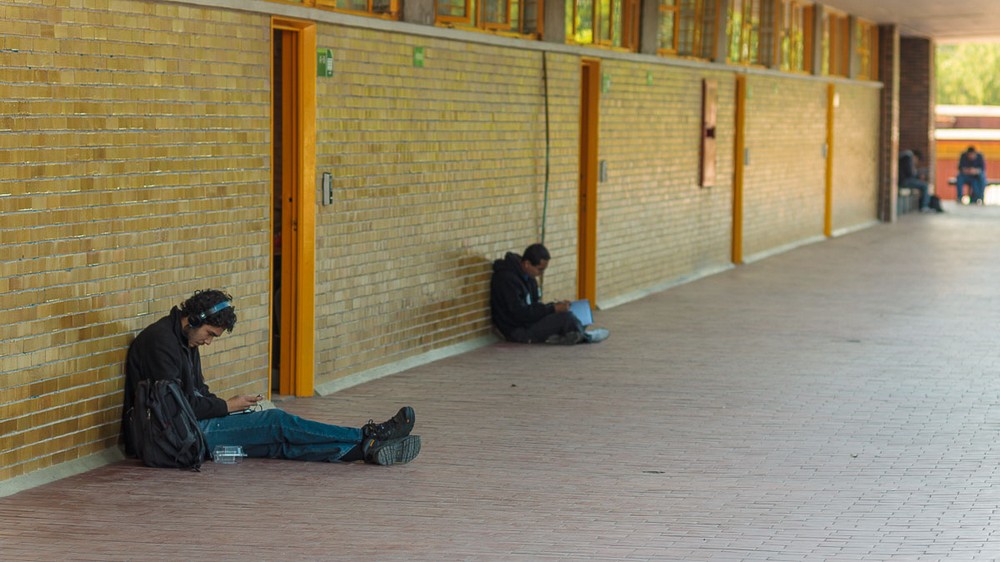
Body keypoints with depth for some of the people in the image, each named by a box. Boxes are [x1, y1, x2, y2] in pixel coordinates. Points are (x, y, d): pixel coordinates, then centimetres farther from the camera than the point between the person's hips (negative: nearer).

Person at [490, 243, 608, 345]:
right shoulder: (508, 279, -22)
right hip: (518, 331, -10)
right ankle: (584, 336, 9)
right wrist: (553, 308, -22)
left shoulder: (527, 276, 10)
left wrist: (554, 306, -4)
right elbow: (520, 313, -24)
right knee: (564, 317, -16)